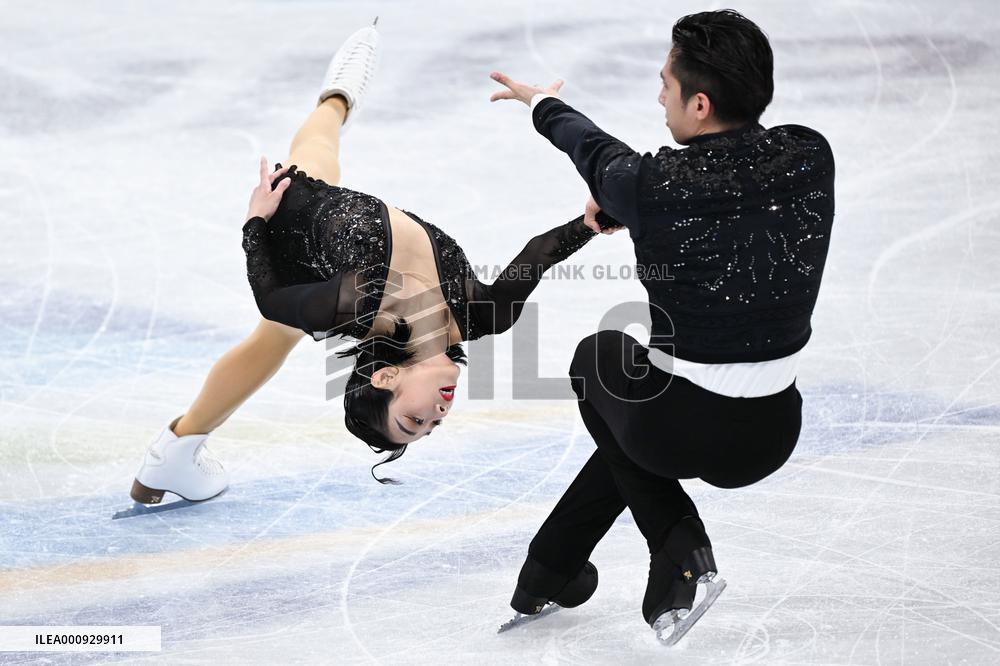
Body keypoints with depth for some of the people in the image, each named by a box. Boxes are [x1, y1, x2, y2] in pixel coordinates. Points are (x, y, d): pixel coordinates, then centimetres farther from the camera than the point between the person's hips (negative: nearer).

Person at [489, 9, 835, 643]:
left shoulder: (652, 187, -20)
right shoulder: (811, 159, -10)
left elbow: (597, 153, 4)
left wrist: (544, 104, 26)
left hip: (681, 429, -5)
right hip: (773, 435, 5)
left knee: (598, 357, 31)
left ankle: (679, 553, 19)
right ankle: (549, 572, 46)